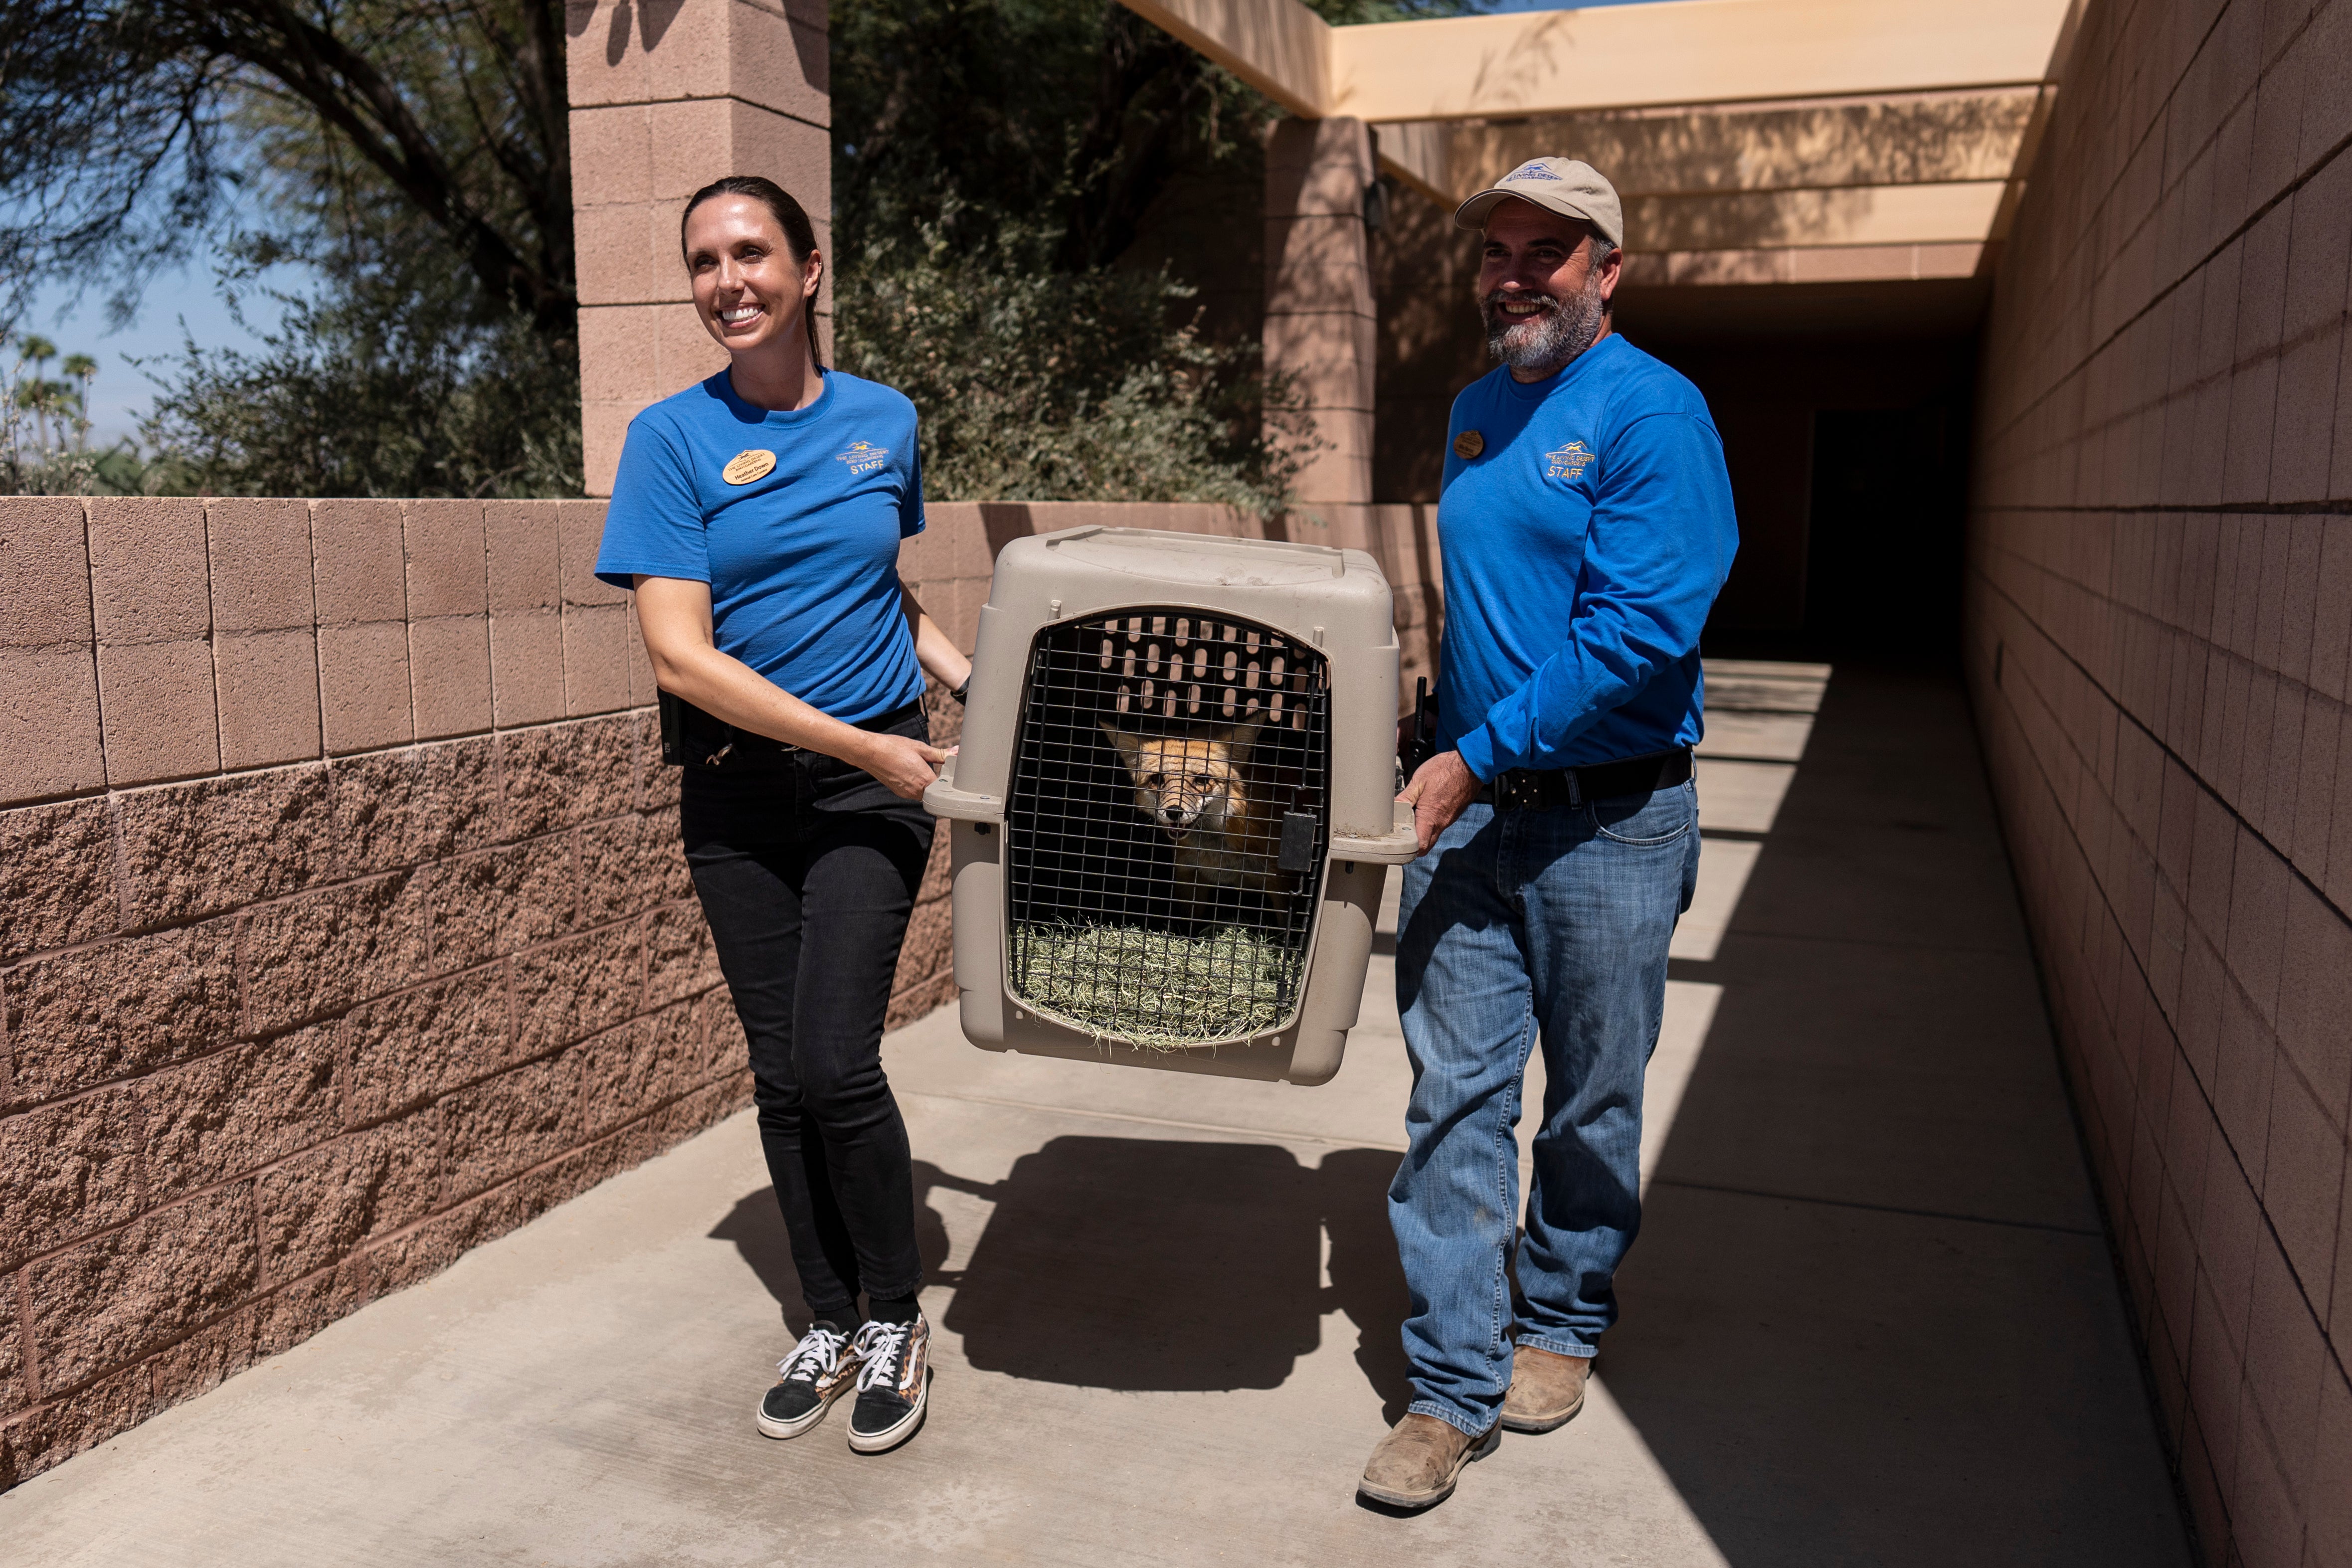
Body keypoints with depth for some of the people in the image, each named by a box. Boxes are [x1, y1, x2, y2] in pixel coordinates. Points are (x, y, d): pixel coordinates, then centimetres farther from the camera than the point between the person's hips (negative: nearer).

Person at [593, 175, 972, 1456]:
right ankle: (830, 1323, 27)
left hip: (872, 785, 0)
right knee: (781, 1075, 7)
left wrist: (980, 682, 8)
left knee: (835, 1063, -9)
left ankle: (895, 1320, 14)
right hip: (737, 795, 0)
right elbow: (681, 654, -13)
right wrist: (866, 744, -16)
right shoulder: (674, 437, -5)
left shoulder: (883, 422, 3)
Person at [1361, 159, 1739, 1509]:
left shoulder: (1653, 414, -10)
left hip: (1606, 821, -5)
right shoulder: (1479, 410, 12)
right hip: (1469, 802, 6)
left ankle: (1561, 1323, 33)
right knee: (1454, 1096, 3)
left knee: (1593, 1104, 12)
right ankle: (1456, 1385, 13)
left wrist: (1482, 754, -19)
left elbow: (1641, 631, -20)